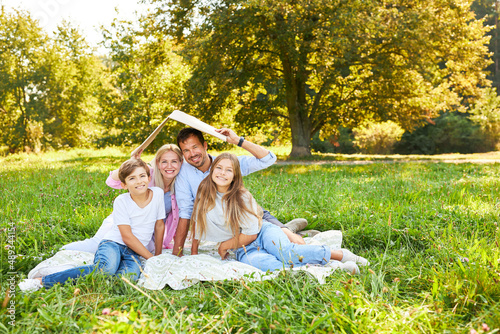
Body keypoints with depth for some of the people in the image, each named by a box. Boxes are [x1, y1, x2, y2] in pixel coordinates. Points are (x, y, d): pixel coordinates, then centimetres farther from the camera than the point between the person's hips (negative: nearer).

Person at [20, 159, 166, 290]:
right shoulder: (121, 201, -9)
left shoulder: (158, 193, -1)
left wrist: (158, 256, 12)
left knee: (130, 276, -34)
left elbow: (160, 225, 10)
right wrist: (151, 258, -12)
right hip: (113, 243, -3)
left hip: (133, 251, 3)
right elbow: (127, 236, -13)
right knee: (107, 268, -39)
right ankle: (43, 281, -28)